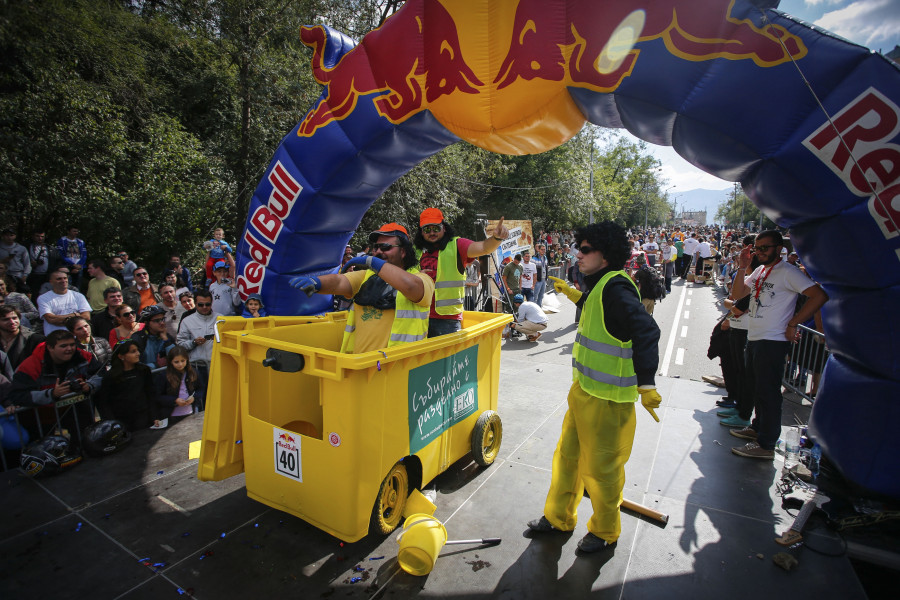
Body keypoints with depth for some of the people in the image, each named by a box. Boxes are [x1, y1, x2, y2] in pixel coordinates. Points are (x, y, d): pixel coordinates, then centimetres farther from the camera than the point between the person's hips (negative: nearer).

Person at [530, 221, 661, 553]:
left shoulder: (615, 287, -21)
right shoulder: (599, 286, 8)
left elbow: (646, 330, -31)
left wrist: (646, 383, -36)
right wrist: (575, 295, 34)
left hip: (607, 399, -10)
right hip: (584, 390, 10)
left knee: (600, 467, 9)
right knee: (568, 456, 20)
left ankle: (605, 531, 33)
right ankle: (558, 517, 39)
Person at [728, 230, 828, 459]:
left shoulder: (788, 272, -12)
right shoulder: (759, 271, 13)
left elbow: (820, 295, -19)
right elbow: (737, 294, 9)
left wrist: (792, 323, -17)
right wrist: (742, 268, -3)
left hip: (772, 341, -9)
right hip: (753, 338, 9)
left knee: (768, 393, -3)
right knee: (756, 388, 20)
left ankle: (766, 445, 5)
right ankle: (758, 428, 36)